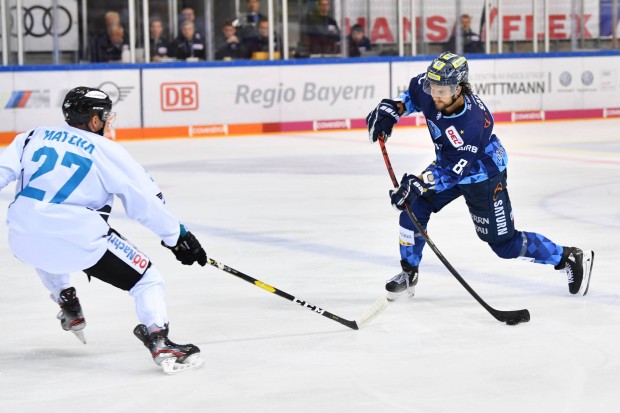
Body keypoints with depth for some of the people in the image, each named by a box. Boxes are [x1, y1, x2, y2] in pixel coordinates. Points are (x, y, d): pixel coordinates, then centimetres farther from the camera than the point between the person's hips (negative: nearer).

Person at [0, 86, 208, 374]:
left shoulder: (35, 136, 15)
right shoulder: (107, 151, 5)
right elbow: (146, 201, 6)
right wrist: (177, 236, 15)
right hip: (76, 238, -5)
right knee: (147, 278, 5)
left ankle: (67, 304, 42)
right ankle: (158, 340, -14)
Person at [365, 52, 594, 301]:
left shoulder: (473, 123, -40)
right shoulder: (430, 88, -21)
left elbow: (452, 171, -34)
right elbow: (413, 93, 6)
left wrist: (419, 184, -43)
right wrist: (391, 109, -7)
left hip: (484, 176, -7)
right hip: (449, 164, 7)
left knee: (504, 244, -2)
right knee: (413, 208, -8)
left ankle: (569, 258, 15)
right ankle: (408, 275, 10)